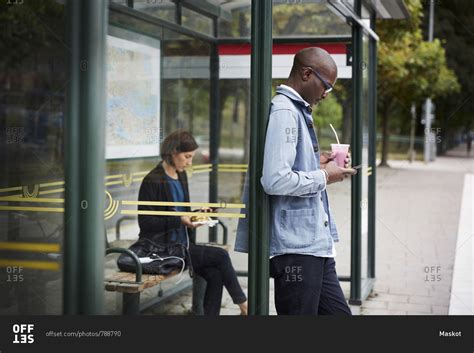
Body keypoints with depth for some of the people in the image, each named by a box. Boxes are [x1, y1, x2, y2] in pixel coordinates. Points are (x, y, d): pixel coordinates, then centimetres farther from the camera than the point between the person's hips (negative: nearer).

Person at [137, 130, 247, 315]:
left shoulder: (181, 175, 13)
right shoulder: (153, 181, -13)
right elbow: (145, 222, -15)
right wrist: (179, 220, -21)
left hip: (181, 244, 8)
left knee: (215, 275, -15)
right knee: (220, 256, -14)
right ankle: (243, 305, 3)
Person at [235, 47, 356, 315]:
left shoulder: (299, 111, 18)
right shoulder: (283, 112, -14)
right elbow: (275, 180, -25)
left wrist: (317, 163, 10)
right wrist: (323, 176, -12)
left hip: (315, 244, 10)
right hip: (295, 245, -10)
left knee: (337, 312, 14)